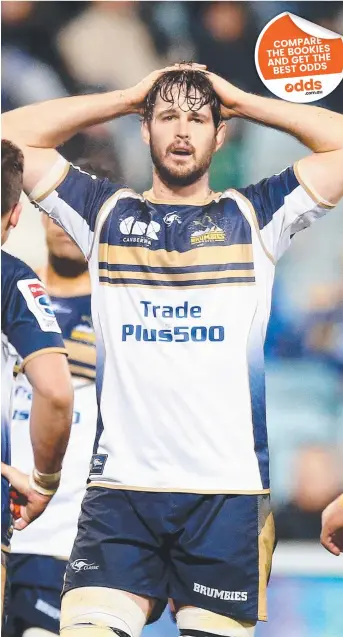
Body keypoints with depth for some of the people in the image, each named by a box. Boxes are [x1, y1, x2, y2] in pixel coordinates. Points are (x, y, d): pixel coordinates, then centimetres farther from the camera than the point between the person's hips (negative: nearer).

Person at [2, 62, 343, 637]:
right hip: (120, 485, 0)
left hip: (229, 489, 0)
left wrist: (242, 101, 13)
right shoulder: (106, 213, 15)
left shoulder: (253, 217, 13)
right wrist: (127, 97, 15)